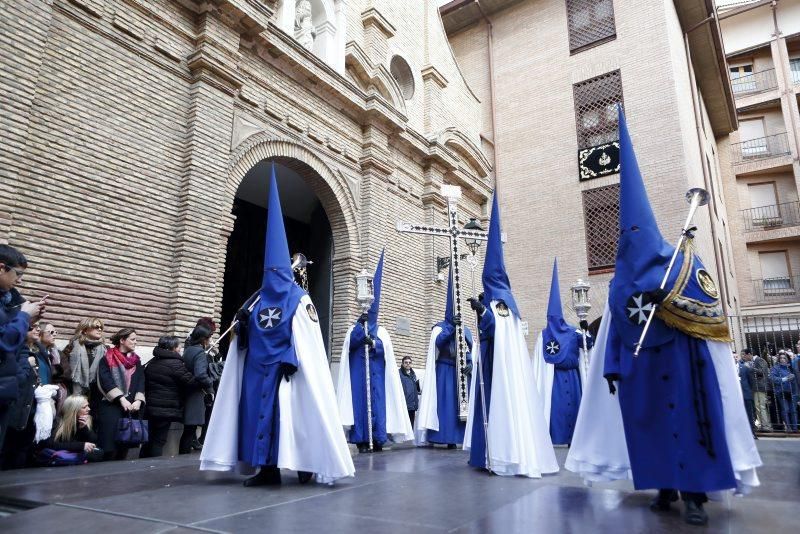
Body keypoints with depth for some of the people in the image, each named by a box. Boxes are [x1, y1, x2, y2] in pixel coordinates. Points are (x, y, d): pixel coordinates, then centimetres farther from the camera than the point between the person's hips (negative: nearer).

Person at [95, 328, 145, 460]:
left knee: (124, 445, 6)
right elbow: (105, 380, -11)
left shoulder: (136, 361, 15)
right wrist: (121, 398, -19)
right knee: (109, 445, -8)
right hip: (110, 406, -4)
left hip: (130, 407, 4)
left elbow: (141, 381, 6)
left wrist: (138, 400, -11)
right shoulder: (107, 359, 1)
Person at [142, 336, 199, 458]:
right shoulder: (175, 364, -15)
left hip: (150, 407, 8)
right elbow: (191, 382, -17)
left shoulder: (152, 362, 11)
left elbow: (146, 383, 16)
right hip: (166, 409, -8)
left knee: (150, 439, 17)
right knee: (159, 441, 0)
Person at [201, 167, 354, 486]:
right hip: (257, 365, 6)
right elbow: (244, 336, 16)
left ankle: (305, 463, 4)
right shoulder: (258, 299, 13)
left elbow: (307, 341, -9)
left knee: (291, 412, -6)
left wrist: (291, 361, -17)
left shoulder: (299, 299, -3)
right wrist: (242, 324, -5)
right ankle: (267, 468, 11)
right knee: (258, 410, 4)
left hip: (284, 368, -6)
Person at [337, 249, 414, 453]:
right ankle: (361, 440, -4)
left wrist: (373, 343, -22)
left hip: (376, 371, 1)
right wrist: (360, 324, -18)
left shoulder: (381, 330, 14)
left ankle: (377, 439, -1)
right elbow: (350, 343, -8)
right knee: (360, 401, -6)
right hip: (359, 371, 0)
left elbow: (386, 347, -4)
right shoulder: (355, 328, 13)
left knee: (377, 402, -5)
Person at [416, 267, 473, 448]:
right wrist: (451, 326, -27)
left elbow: (472, 350, 8)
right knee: (447, 402, -8)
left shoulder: (466, 330, 15)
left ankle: (460, 436, 4)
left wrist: (470, 364, -12)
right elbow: (438, 342, -18)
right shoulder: (440, 327, 3)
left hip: (462, 372, 4)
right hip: (445, 371, -4)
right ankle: (448, 437, -7)